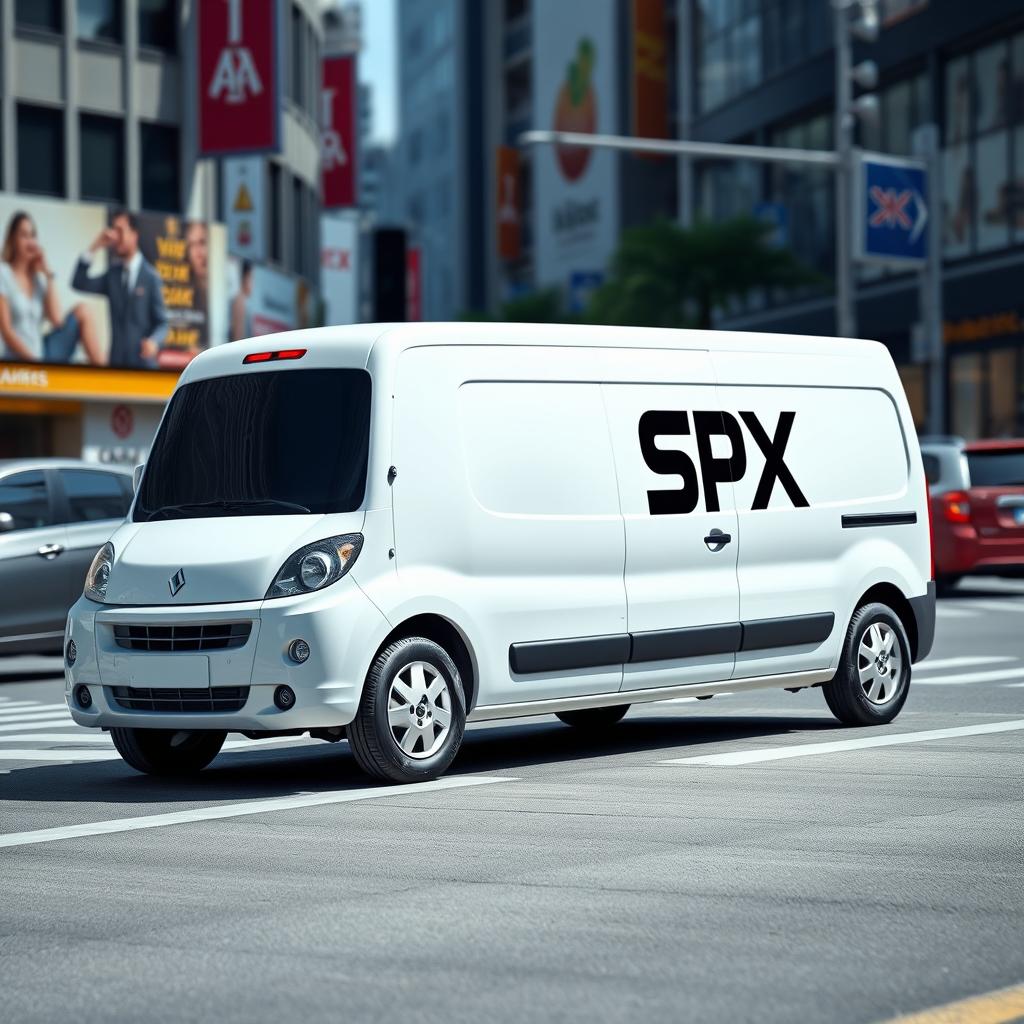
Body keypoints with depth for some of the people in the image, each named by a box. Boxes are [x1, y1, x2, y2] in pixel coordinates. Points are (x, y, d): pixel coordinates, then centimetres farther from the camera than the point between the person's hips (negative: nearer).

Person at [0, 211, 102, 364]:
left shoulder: (39, 277, 14)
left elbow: (57, 320, 0)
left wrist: (48, 276, 1)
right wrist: (33, 360, -18)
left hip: (44, 352, 6)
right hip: (22, 360, -6)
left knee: (82, 311, -7)